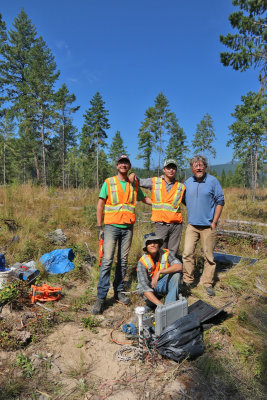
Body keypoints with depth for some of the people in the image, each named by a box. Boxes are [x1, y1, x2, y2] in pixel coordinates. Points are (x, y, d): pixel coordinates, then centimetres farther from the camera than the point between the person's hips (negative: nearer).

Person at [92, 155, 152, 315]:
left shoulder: (134, 185, 11)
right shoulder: (109, 182, 2)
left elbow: (144, 198, 28)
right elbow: (100, 205, 1)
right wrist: (99, 226, -3)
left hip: (128, 227, 3)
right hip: (111, 226, -3)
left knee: (123, 261, 9)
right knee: (107, 260, -9)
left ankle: (119, 291, 23)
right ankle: (101, 298, -2)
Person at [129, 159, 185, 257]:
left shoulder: (181, 187, 9)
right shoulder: (154, 182, 7)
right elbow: (139, 182, 17)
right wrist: (133, 175, -1)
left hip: (176, 225, 1)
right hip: (161, 225, -1)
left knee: (172, 254, 6)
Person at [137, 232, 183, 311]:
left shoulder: (166, 253, -18)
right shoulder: (142, 262, -25)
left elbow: (179, 266, -35)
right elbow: (143, 286, -33)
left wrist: (159, 272, -45)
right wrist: (160, 304, -44)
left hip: (165, 283, 1)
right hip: (152, 286, -1)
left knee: (176, 273, -27)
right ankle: (150, 303, 1)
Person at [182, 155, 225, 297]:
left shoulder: (213, 181, -3)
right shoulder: (187, 183, 7)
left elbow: (220, 201, -2)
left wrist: (214, 221, -6)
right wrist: (191, 217, 12)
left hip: (208, 226, -3)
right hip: (192, 225, 3)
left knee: (209, 256, 6)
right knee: (187, 253, 0)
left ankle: (207, 283, 20)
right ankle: (187, 281, 15)